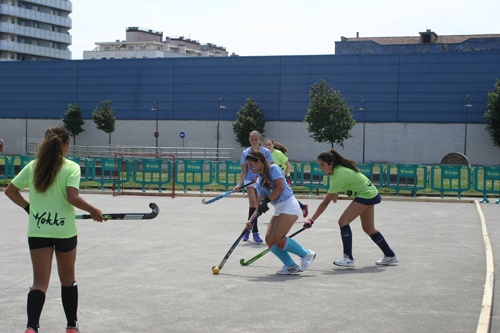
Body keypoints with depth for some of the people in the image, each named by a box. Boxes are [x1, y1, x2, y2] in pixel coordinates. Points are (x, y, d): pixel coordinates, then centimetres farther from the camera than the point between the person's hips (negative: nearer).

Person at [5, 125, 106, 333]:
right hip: (65, 230, -2)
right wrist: (93, 210, -7)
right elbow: (72, 197, -20)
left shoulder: (32, 167, 4)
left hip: (37, 231, 2)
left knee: (39, 282, 1)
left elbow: (10, 191, 10)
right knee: (68, 279, 17)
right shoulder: (71, 167, -8)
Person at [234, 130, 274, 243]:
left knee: (256, 205, 1)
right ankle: (255, 232, -16)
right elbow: (244, 171, 1)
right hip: (249, 180, -1)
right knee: (253, 202, -18)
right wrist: (239, 184, -9)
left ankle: (248, 229, 19)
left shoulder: (266, 152, -4)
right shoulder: (246, 153, -1)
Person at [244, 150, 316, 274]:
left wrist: (266, 200, -21)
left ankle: (306, 254, 1)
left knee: (277, 238, -16)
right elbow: (261, 203, 8)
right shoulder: (259, 181, 14)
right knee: (269, 239, -2)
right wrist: (251, 220, -4)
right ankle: (291, 266, 7)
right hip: (278, 210, 9)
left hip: (289, 205, -9)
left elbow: (280, 188, -18)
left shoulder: (274, 169, -8)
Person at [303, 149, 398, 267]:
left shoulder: (339, 175, -29)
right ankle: (390, 256, 27)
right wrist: (335, 193, 6)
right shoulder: (337, 169, -4)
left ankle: (348, 259, -20)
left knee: (343, 221, -18)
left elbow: (325, 202, -28)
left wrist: (312, 219, -26)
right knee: (369, 229, 15)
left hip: (366, 195, -10)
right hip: (370, 194, 10)